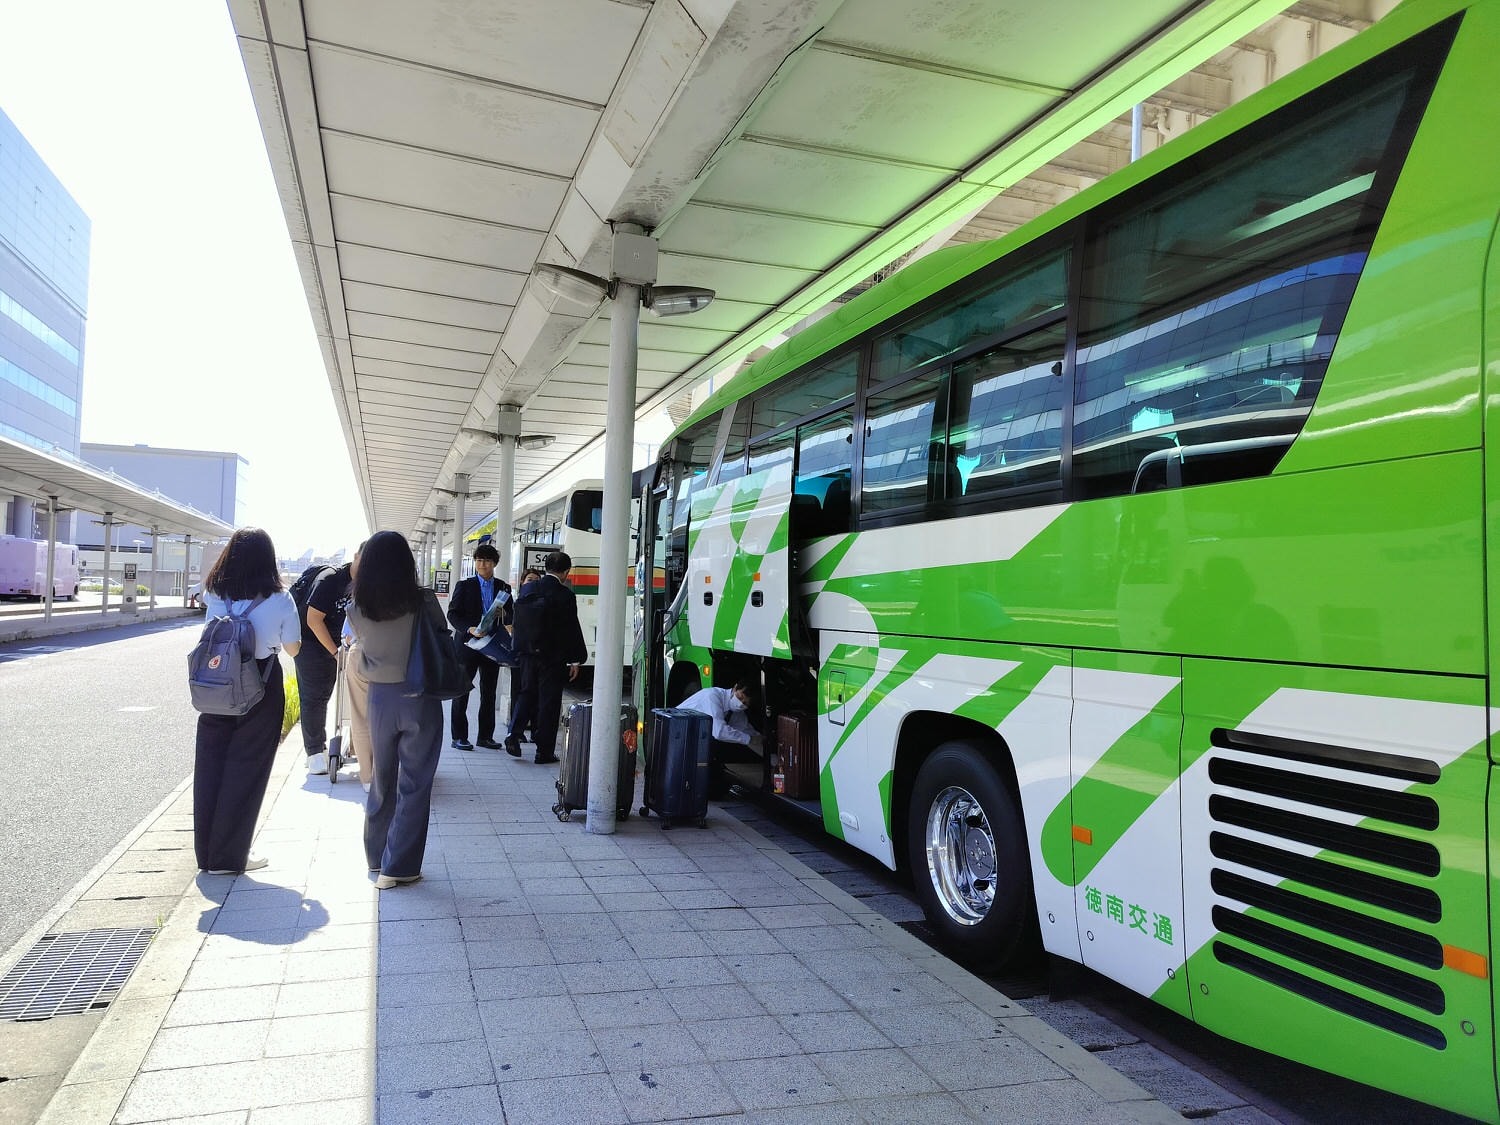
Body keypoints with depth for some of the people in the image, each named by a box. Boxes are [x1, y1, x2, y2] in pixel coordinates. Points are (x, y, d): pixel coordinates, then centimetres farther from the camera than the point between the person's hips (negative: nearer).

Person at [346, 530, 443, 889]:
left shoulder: (357, 608, -7)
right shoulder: (421, 603, -14)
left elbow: (361, 645, 6)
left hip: (380, 697, 3)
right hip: (419, 698, -3)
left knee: (381, 778, 20)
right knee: (413, 785, 5)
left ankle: (377, 855, 32)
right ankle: (397, 867, 7)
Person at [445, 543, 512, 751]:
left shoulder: (503, 588, 9)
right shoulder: (464, 586, 1)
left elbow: (511, 618, 11)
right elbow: (453, 614, -5)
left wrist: (503, 615, -12)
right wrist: (469, 629, -20)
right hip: (468, 644, -3)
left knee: (489, 693, 8)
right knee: (462, 691, 1)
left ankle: (486, 736, 17)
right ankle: (459, 737, 8)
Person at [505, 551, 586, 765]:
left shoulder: (527, 589, 2)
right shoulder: (566, 595, -13)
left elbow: (517, 620, 10)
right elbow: (572, 629, -10)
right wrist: (576, 659, -2)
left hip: (529, 652, 4)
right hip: (553, 656, -4)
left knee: (527, 694, 19)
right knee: (549, 700, 3)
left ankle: (514, 733, 2)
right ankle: (544, 751, 7)